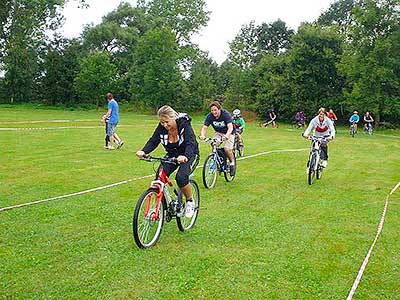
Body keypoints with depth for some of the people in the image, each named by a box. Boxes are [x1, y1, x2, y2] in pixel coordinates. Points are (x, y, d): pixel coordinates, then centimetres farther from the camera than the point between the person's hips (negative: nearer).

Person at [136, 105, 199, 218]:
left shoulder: (184, 124, -27)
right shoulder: (161, 127, -14)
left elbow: (190, 143, -39)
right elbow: (153, 141, -18)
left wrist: (185, 156, -59)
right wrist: (143, 151, -40)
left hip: (187, 154, -4)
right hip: (172, 154, 5)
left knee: (181, 177, -28)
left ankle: (190, 201, 0)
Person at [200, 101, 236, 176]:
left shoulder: (225, 114, -26)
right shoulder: (210, 116, -15)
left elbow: (230, 127, -36)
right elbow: (204, 127, -18)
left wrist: (226, 136, -54)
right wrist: (202, 135, -40)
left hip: (229, 133, -3)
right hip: (218, 132, 4)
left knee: (227, 148, -24)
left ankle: (232, 163, 3)